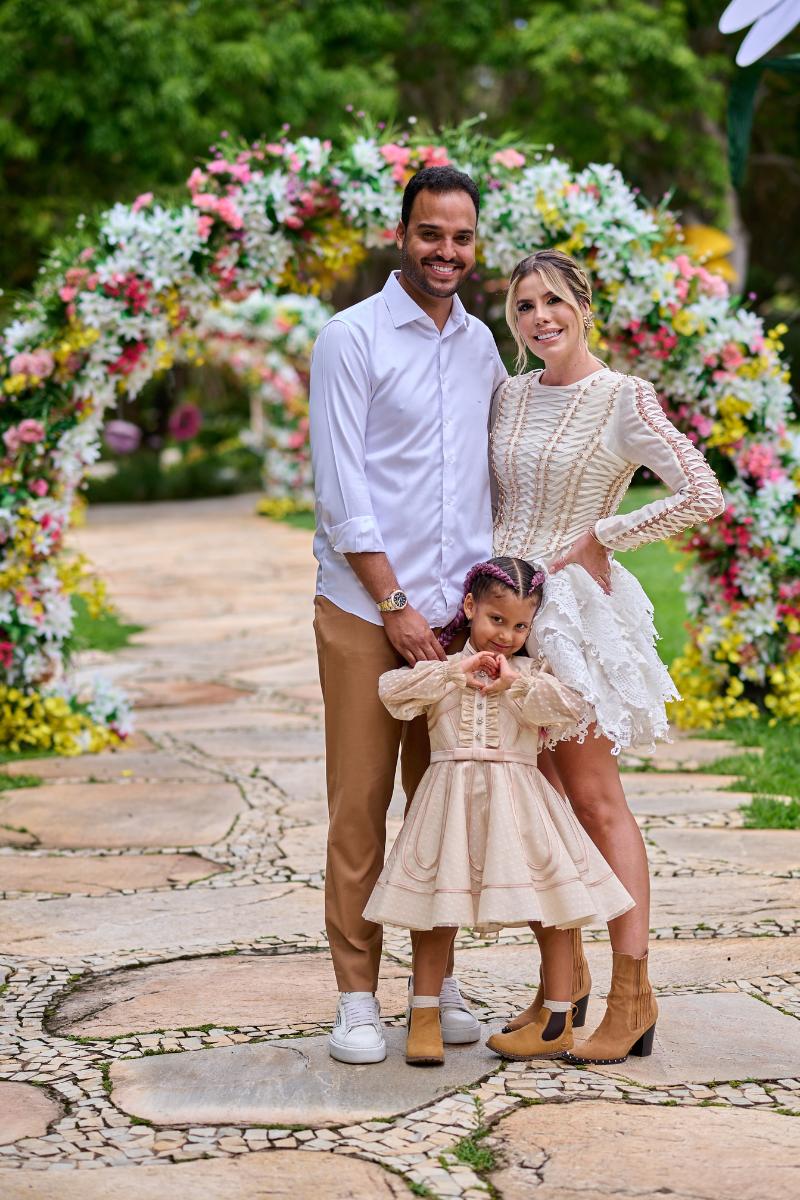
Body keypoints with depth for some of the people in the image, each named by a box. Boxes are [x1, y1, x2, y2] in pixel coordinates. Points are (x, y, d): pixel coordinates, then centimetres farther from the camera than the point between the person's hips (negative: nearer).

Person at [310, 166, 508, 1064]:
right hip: (367, 610, -5)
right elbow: (342, 489, -8)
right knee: (361, 804, -1)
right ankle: (357, 996, 7)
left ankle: (436, 981, 18)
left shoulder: (480, 343, 14)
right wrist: (395, 604, -11)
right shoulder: (351, 340, -3)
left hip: (457, 613, 5)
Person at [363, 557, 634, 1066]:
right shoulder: (442, 669, 8)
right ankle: (425, 1018, 14)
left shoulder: (533, 674, 8)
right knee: (436, 910, 3)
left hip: (518, 800, 0)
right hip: (451, 793, 0)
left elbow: (570, 709, -8)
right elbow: (393, 690, -9)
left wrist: (515, 684, -14)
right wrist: (454, 672, -15)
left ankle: (558, 1021, 11)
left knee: (551, 908, 0)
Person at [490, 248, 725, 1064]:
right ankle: (565, 976, 18)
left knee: (593, 799, -4)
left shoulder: (624, 399, -8)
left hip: (573, 607, -6)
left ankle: (632, 995, 1)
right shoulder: (510, 396, 10)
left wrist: (602, 537, -11)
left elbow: (703, 495, -16)